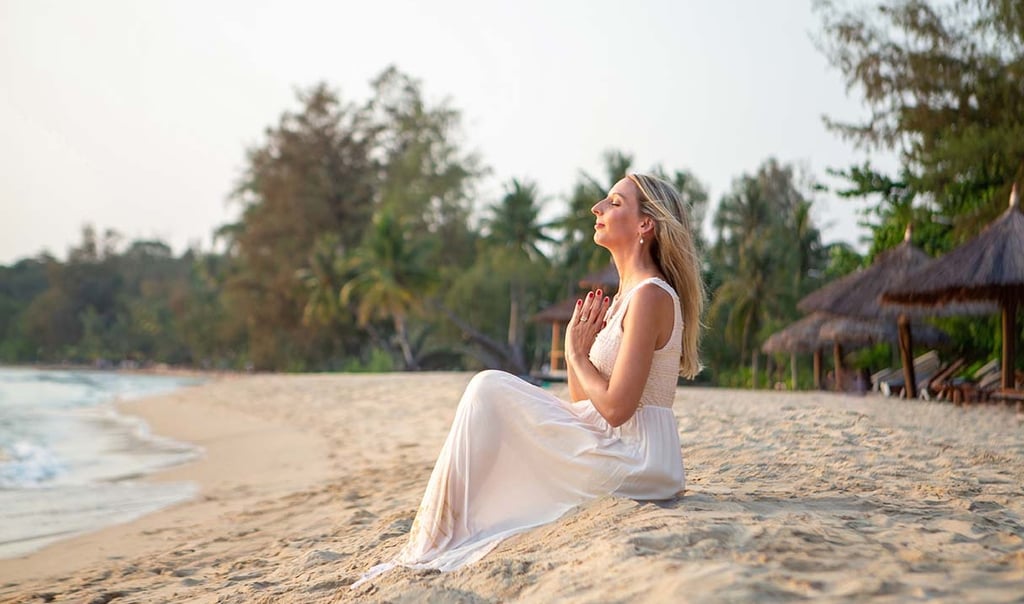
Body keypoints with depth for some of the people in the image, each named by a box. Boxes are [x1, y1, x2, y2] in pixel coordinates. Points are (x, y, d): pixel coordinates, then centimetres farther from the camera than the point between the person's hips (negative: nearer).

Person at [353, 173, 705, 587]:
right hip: (616, 450, 10)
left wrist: (577, 354, -6)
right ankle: (427, 546, 4)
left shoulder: (650, 296, -14)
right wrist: (578, 346, -1)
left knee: (490, 389, -14)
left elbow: (615, 407, -21)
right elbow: (583, 405, 14)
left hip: (638, 459, -10)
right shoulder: (624, 296, 16)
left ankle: (432, 548, -7)